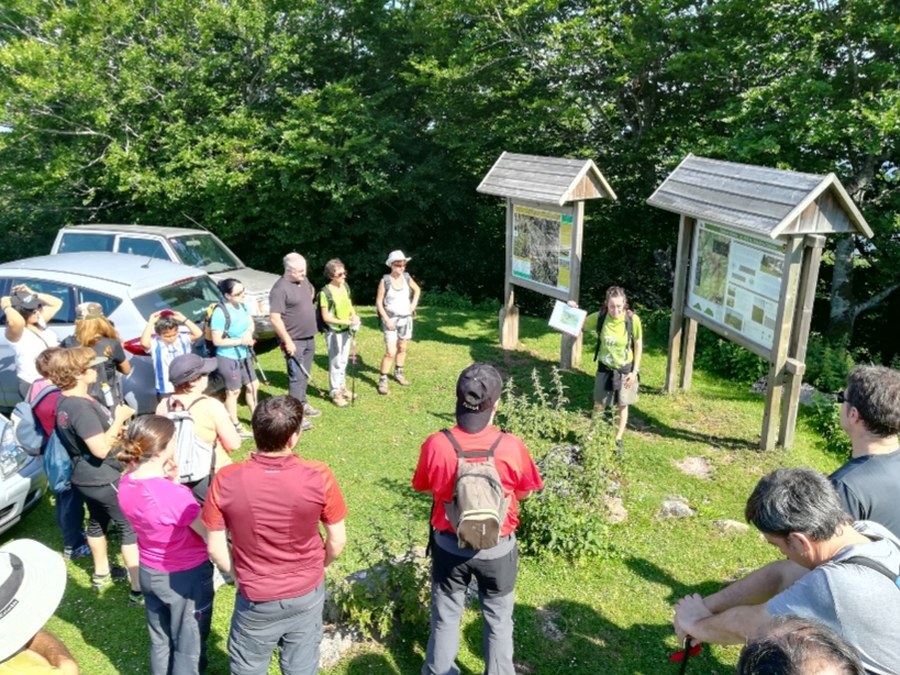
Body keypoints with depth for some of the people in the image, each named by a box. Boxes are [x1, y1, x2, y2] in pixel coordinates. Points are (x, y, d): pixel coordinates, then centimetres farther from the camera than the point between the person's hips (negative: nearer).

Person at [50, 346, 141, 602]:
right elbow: (101, 448, -31)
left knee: (97, 522, 26)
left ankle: (101, 572, 45)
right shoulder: (81, 406, -29)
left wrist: (115, 419, 3)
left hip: (86, 477, 10)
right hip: (103, 479, -10)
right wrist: (119, 418, -22)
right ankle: (139, 589, 0)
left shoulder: (65, 400, 3)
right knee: (132, 527, -2)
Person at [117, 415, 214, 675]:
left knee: (160, 641, 26)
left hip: (149, 573, 7)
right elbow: (212, 536, -23)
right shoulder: (174, 495, -34)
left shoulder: (126, 484, -11)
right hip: (186, 577, -7)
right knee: (189, 647, 16)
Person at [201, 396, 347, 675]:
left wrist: (240, 576, 8)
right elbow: (337, 541, -11)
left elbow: (216, 548, -11)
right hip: (307, 594, 1)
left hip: (255, 600, 0)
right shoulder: (319, 477, -24)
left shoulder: (226, 481, -23)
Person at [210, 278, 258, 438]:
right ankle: (236, 427, 24)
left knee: (253, 386, 18)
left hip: (244, 356, 7)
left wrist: (248, 333, -12)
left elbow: (251, 323, 10)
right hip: (228, 358, -7)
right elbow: (217, 340, -22)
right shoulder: (220, 312, -26)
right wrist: (240, 341, -23)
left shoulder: (243, 305, -5)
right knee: (233, 392, 7)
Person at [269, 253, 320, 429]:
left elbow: (311, 291, 30)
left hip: (309, 337, 8)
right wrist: (288, 341, -22)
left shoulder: (303, 280, 5)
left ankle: (302, 404, 33)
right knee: (296, 377, -4)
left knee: (305, 374, 18)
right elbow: (275, 318, -23)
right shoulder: (280, 289, -21)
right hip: (294, 341, -8)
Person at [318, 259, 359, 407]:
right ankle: (335, 393, 14)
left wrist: (354, 316, -6)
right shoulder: (326, 292, -19)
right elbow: (326, 317, -18)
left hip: (346, 330, 6)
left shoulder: (345, 286, 1)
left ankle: (342, 387, 33)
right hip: (333, 332, -6)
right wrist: (345, 322, -24)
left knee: (344, 361, 17)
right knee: (335, 363, 2)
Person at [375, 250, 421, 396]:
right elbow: (378, 302, -10)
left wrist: (414, 304, 4)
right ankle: (383, 380, -1)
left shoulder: (407, 277, -2)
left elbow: (417, 290, 18)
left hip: (406, 319, 5)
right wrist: (386, 319, -16)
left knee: (402, 348, 15)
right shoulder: (385, 280, -14)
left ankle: (398, 373, 33)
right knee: (390, 352, -11)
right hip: (391, 320, -5)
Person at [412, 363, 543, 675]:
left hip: (449, 545, 1)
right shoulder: (511, 446, -23)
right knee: (498, 620, 22)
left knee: (445, 616, 23)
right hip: (498, 547, -1)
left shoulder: (436, 445, -21)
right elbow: (523, 493, -5)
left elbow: (425, 489, -2)